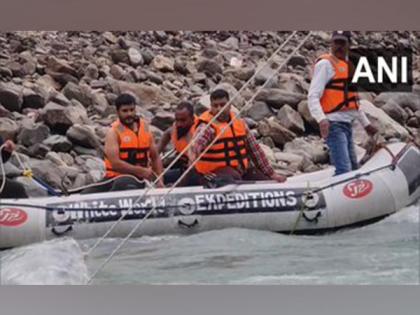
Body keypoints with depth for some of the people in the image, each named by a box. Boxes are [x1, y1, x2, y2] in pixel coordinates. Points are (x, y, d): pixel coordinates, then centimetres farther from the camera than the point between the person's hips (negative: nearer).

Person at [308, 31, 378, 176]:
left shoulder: (348, 65, 19)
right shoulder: (326, 63, -7)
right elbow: (313, 96, -17)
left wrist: (365, 123, 29)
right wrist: (321, 119, -32)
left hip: (346, 124, 9)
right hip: (333, 124, -9)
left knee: (353, 168, 13)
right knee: (344, 170, -19)